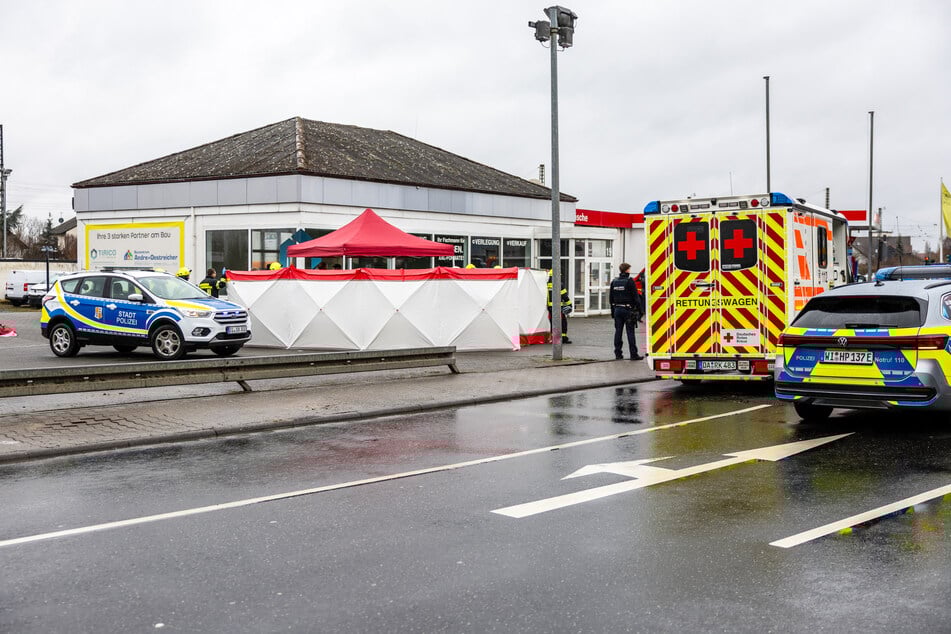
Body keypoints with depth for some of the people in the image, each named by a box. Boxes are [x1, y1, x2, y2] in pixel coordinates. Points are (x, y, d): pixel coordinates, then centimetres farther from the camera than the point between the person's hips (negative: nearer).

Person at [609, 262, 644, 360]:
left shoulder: (614, 281, 8)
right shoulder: (629, 281, -11)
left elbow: (611, 298, 13)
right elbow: (636, 297, -12)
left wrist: (613, 310, 20)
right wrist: (640, 310, -7)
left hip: (617, 309, 5)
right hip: (628, 310, -5)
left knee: (618, 332, 9)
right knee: (630, 332, -3)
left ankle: (618, 353, 10)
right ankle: (634, 354, -2)